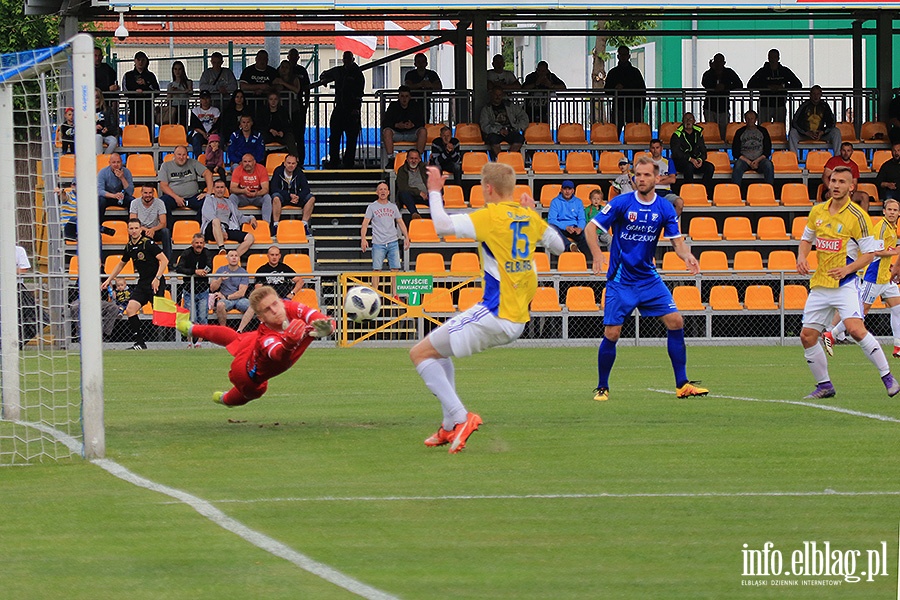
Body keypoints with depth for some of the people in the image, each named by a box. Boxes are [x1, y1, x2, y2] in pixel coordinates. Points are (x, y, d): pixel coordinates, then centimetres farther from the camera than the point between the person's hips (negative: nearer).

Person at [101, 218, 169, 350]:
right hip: (142, 284, 7)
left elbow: (164, 260, -16)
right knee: (130, 310, -6)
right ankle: (139, 342, -1)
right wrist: (109, 280, 26)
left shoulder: (148, 243, -13)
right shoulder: (129, 247, 9)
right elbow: (121, 264, 26)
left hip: (156, 284, -7)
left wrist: (157, 278, -23)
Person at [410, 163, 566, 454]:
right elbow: (559, 246, 23)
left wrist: (434, 190, -5)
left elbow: (442, 225, -19)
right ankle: (450, 427, 24)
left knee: (420, 353, -2)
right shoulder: (530, 217, 7)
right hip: (518, 318, 9)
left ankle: (460, 417, -13)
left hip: (494, 315, -9)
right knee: (440, 348, 27)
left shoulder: (492, 217, -14)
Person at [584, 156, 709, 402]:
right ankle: (602, 388, 10)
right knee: (611, 333, -8)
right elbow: (590, 228, -8)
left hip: (649, 279, 3)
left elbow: (677, 241, -1)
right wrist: (597, 255, -25)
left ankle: (682, 384, 2)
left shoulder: (665, 209, 0)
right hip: (620, 280, -3)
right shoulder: (621, 203, -9)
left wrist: (687, 256, -24)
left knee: (675, 322, -7)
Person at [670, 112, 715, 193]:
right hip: (679, 162, -5)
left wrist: (700, 159, -11)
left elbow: (703, 150, 13)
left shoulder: (698, 133, 12)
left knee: (710, 167, -20)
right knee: (689, 166, -38)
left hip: (695, 160, 5)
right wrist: (690, 159, -22)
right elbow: (676, 152, -13)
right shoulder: (677, 134, -4)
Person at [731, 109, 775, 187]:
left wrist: (758, 160, -9)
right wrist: (748, 162, -9)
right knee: (738, 165, -34)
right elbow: (735, 152, 5)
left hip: (760, 160, 0)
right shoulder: (740, 132, 11)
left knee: (768, 165, -33)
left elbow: (768, 151, 9)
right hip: (744, 159, 0)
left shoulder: (763, 131, 13)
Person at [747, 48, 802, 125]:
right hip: (765, 106, -1)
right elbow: (750, 85, -5)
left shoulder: (785, 71, 7)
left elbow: (798, 85, 5)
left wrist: (783, 86, -11)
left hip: (780, 106, 1)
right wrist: (768, 87, -15)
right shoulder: (763, 71, 4)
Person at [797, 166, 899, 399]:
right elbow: (806, 239, 22)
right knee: (807, 335, 2)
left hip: (845, 284, -6)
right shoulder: (817, 212, 8)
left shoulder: (857, 216, -9)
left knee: (855, 328, -24)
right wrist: (802, 257, 2)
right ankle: (824, 385, 17)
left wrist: (848, 268, -22)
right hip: (819, 284, 6)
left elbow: (870, 253, -8)